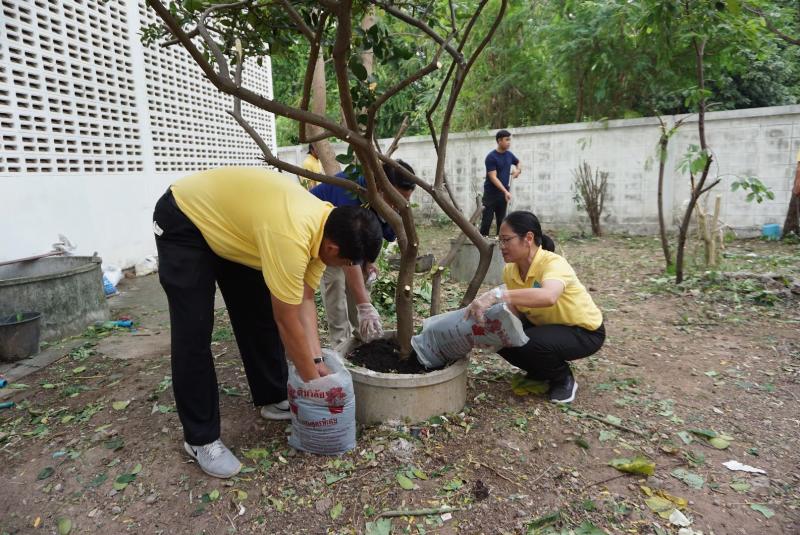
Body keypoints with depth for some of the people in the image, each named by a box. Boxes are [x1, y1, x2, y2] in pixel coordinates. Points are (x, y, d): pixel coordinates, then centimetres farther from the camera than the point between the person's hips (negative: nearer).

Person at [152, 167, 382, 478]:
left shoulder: (325, 226, -13)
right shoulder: (291, 237, -39)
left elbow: (304, 301, -7)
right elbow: (287, 321, -30)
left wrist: (317, 362, -9)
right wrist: (312, 381, -17)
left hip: (228, 222, 8)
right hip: (183, 221, -8)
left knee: (261, 314, 7)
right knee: (194, 334, -8)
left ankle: (273, 399, 23)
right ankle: (201, 438, 7)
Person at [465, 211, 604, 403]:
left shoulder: (553, 263, -33)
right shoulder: (510, 270, -11)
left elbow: (548, 296, -55)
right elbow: (516, 310, -9)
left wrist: (497, 294, -62)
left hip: (585, 331, -7)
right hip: (546, 325, 7)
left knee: (531, 343, -32)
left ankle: (564, 379, 0)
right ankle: (541, 373, 14)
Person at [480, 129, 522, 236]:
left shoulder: (509, 155, 7)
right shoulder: (491, 157, -13)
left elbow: (518, 163, 29)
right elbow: (493, 178, -19)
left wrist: (518, 170, 6)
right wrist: (506, 191, -26)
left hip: (503, 193, 6)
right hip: (491, 194, -6)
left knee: (501, 222, 8)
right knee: (486, 222, -6)